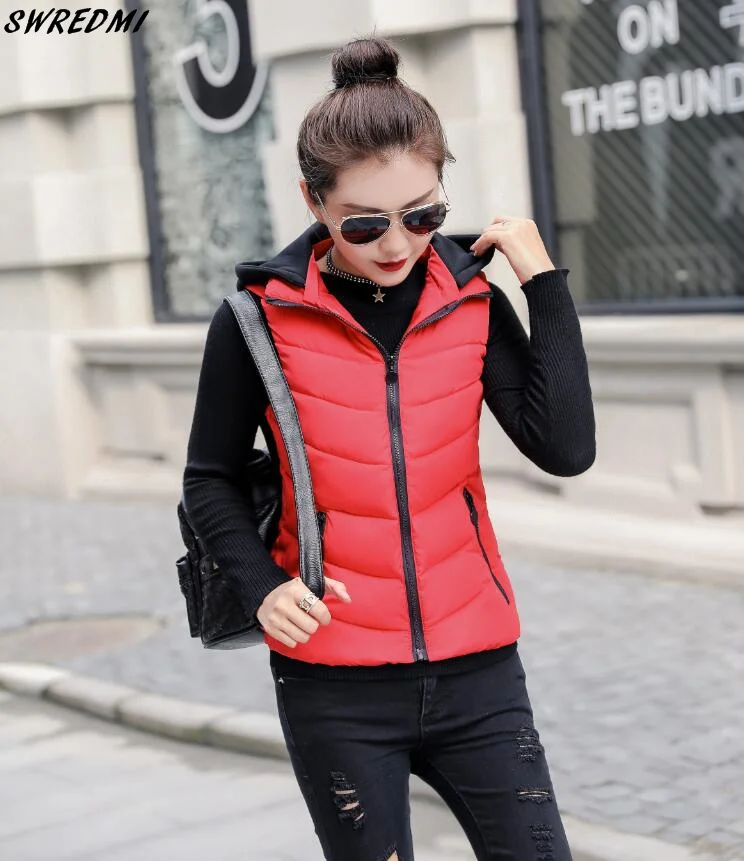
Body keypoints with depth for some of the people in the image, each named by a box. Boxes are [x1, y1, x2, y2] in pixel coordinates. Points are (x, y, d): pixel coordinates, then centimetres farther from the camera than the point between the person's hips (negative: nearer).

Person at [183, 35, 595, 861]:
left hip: (475, 669, 2)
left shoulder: (471, 303, 0)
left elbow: (565, 448, -10)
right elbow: (210, 480, 3)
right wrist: (263, 586, -12)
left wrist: (544, 282, -10)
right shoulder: (261, 319, -6)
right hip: (335, 684, -2)